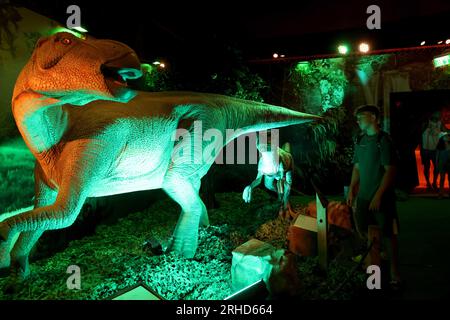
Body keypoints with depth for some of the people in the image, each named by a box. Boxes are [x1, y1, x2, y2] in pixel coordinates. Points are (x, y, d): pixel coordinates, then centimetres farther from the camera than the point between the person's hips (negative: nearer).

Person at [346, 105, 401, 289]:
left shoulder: (383, 140, -12)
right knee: (361, 228, 16)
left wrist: (378, 195, -19)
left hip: (382, 197, -7)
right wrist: (351, 190, 8)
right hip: (363, 195, 7)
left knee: (387, 234, 2)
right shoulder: (360, 140, 8)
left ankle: (394, 273, 15)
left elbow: (390, 170, -16)